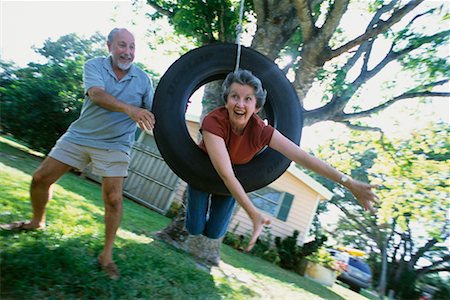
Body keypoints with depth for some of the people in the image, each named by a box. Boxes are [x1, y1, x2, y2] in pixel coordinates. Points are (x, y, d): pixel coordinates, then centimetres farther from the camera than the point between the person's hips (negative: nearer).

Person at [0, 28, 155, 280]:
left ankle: (107, 256, 9)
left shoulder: (143, 79, -1)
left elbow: (154, 113, -3)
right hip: (79, 136, 2)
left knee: (113, 199, -9)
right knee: (41, 178, 7)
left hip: (115, 145, -1)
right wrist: (129, 109, -43)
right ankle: (37, 222, 37)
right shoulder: (94, 66, -5)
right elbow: (97, 94, -26)